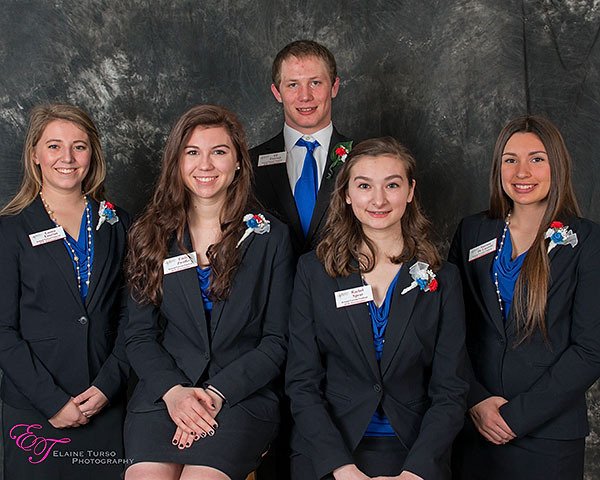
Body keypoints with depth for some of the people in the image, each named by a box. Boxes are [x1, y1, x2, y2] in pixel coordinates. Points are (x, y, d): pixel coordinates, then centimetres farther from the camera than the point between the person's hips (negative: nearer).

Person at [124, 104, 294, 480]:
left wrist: (215, 394, -12)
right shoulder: (151, 234, 10)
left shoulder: (271, 237, 4)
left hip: (244, 394, -2)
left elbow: (277, 341, 1)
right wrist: (173, 391, -12)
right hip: (164, 390, 2)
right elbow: (140, 335, 7)